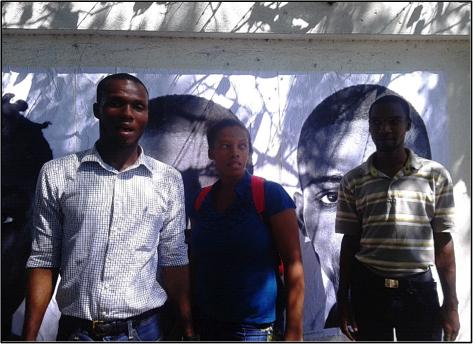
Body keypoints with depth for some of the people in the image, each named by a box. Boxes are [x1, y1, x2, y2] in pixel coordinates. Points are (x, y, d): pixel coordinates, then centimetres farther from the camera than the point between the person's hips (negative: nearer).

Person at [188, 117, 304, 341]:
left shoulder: (270, 194, -14)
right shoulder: (199, 201, -1)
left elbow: (293, 262, -15)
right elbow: (195, 262, 8)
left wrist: (294, 331, -16)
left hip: (256, 326, -4)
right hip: (206, 322, 5)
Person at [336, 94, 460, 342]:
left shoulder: (436, 176, 0)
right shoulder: (352, 182, 0)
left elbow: (443, 242, 2)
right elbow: (349, 242, 3)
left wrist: (451, 303, 1)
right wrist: (343, 298, 3)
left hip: (420, 288, 0)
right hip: (367, 288, 0)